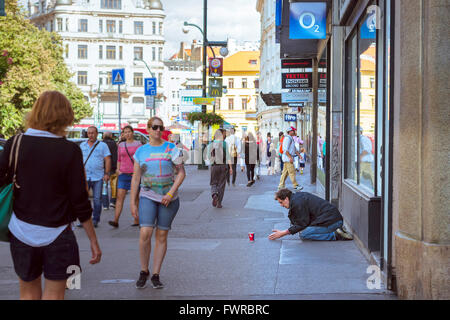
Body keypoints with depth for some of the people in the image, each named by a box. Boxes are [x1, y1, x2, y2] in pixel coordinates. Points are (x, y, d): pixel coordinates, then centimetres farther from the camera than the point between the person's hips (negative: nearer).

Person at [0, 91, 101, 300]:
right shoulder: (70, 151, -10)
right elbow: (80, 200, -9)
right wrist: (93, 240, -1)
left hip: (21, 230, 2)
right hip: (56, 234, -2)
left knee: (29, 292, 16)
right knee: (53, 294, 6)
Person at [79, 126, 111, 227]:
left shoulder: (103, 145, 6)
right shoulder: (82, 145, 14)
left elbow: (107, 160, 2)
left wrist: (107, 173, -7)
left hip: (98, 177, -2)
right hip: (84, 176, 2)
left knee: (97, 199, 0)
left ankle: (95, 220, 8)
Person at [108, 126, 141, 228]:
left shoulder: (138, 144, 2)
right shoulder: (121, 145, 13)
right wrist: (118, 169, 5)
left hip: (135, 174, -3)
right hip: (123, 174, 3)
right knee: (120, 197, -6)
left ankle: (137, 220, 11)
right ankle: (116, 220, -12)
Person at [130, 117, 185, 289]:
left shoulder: (170, 148, 2)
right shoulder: (141, 151, 6)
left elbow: (181, 173, 0)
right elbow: (136, 178, 8)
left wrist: (171, 193, -12)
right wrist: (132, 203, 4)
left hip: (169, 198, 0)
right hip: (147, 197, 0)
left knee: (161, 236, 3)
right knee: (145, 233, -14)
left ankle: (155, 275, 11)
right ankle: (144, 271, 4)